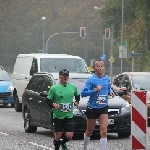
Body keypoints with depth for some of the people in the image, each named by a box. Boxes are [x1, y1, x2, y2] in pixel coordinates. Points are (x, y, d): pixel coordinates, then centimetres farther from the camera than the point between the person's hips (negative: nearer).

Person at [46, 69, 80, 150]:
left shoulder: (73, 87, 5)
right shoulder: (54, 88, -6)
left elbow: (77, 95, 22)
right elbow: (48, 100, -2)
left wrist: (77, 102, 3)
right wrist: (53, 104, -20)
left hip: (69, 115, 3)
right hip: (58, 116, -2)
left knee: (69, 136, -4)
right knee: (58, 135, -1)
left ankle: (63, 143, 30)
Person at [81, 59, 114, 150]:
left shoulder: (107, 79, 4)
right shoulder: (91, 79, -10)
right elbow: (83, 93, -15)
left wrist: (110, 92, 0)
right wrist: (94, 90, -26)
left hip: (103, 108, 3)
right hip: (92, 108, -3)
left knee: (104, 131, -11)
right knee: (89, 131, 14)